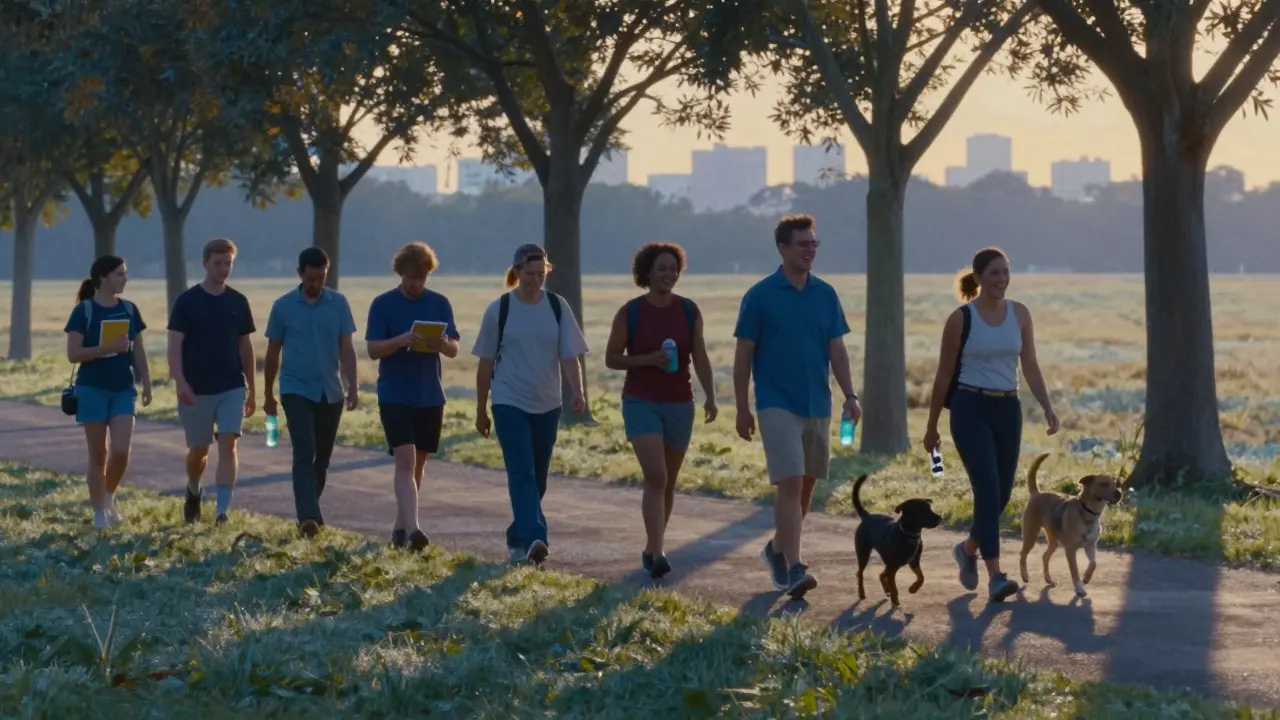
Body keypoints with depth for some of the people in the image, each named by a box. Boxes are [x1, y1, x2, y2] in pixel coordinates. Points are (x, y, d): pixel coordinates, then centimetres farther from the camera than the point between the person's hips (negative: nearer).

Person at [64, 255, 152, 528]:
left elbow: (139, 351, 12)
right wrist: (109, 347, -20)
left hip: (123, 390, 3)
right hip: (93, 390, -3)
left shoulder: (129, 309, 6)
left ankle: (109, 497, 18)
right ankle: (99, 512, 11)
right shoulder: (84, 311, -8)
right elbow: (73, 354, -12)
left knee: (121, 451, -7)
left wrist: (146, 384, 7)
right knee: (98, 454, 1)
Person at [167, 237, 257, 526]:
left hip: (232, 388, 2)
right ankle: (193, 491, 41)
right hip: (197, 390, -2)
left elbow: (246, 346, 12)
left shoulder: (238, 302, 5)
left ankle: (222, 511, -14)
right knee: (199, 449, 10)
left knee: (228, 445, -12)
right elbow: (175, 345, -9)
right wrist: (181, 382, -23)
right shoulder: (187, 301, -5)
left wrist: (251, 390, 12)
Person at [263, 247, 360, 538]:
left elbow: (347, 349, 0)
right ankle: (309, 518, -26)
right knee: (304, 454, -15)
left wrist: (353, 386, -12)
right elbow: (272, 353, 7)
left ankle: (308, 511, 24)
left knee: (323, 458, 9)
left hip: (331, 393, 3)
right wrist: (268, 395, 11)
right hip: (296, 391, -3)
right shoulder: (283, 306, -1)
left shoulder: (338, 303, 2)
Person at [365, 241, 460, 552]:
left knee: (418, 463, 11)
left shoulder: (439, 303, 6)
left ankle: (400, 527, 24)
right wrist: (403, 340, -24)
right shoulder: (383, 304, -2)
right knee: (405, 460, -15)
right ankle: (412, 529, -24)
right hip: (395, 396, -4)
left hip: (431, 396, 4)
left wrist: (441, 343, -18)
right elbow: (373, 350, -7)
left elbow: (454, 349, 5)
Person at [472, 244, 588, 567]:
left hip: (547, 405, 3)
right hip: (509, 403, -3)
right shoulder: (499, 310, -3)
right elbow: (486, 364, 3)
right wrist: (481, 410, 6)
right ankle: (533, 539, -26)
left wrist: (577, 392, -17)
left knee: (538, 478, 10)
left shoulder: (558, 307, 2)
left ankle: (518, 537, 25)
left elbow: (569, 356, 0)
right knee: (522, 473, -15)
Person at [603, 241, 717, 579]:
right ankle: (656, 553, -17)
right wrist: (649, 359, -16)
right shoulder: (630, 313, -5)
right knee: (656, 478, -17)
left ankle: (651, 548, 26)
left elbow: (700, 358, 2)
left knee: (668, 482, 11)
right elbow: (611, 358, -1)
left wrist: (710, 396, -11)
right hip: (641, 403, -3)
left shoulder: (689, 311, 2)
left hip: (679, 405, 4)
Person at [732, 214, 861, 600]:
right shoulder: (760, 296, -6)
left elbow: (837, 349, 7)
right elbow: (743, 354, -3)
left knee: (806, 485, 12)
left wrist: (850, 395, -4)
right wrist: (742, 409, -4)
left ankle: (778, 549, 32)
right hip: (778, 405, -5)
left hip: (817, 405, 5)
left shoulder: (826, 294, 6)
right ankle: (794, 569, -17)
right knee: (790, 483, -14)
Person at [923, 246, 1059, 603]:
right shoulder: (961, 318, -5)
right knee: (988, 489, -16)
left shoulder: (1020, 314, 6)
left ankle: (968, 548, 37)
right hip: (971, 409, -5)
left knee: (1002, 493, 9)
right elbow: (944, 374, 1)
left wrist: (1047, 407, -11)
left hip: (1007, 410, 5)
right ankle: (995, 576, -16)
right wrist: (932, 425, 5)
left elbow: (1030, 366, 4)